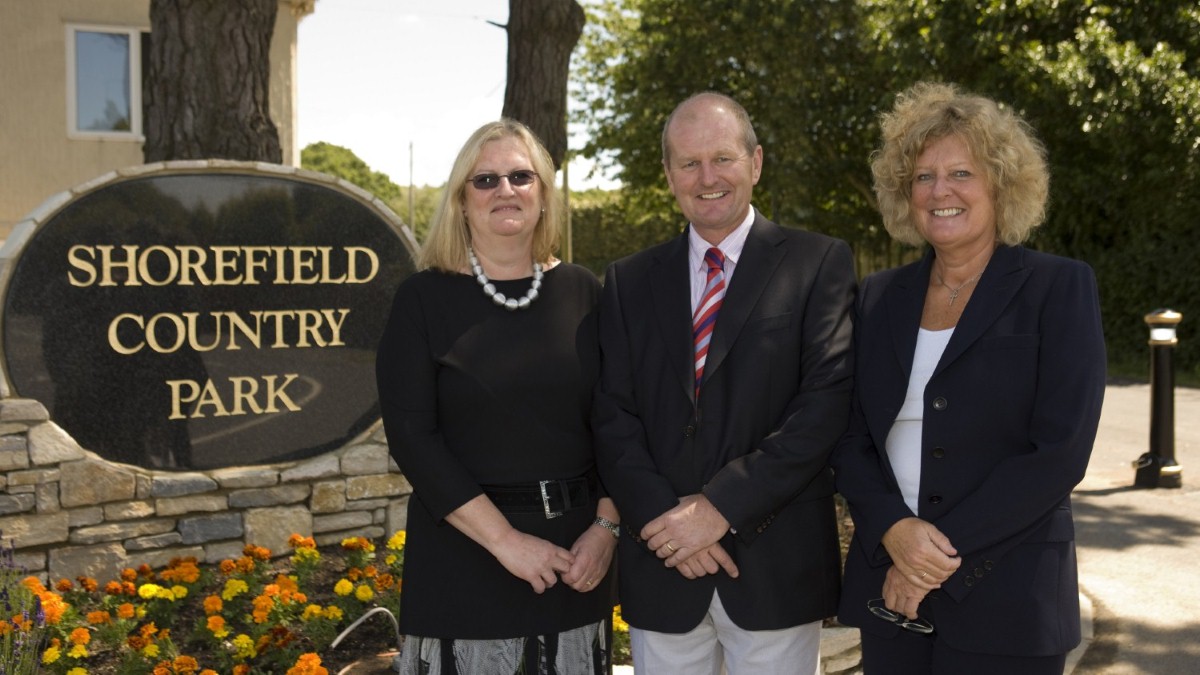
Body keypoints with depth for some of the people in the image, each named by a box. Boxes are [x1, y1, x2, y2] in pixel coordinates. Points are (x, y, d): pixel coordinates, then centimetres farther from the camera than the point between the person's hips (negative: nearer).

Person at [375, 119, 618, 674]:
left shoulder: (583, 292, 3)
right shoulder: (424, 299, -4)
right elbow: (411, 436, -10)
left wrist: (607, 525, -7)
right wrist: (503, 538, -14)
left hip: (575, 550, 3)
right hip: (463, 555, -2)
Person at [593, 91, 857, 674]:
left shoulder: (819, 264, -1)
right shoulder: (629, 282, 9)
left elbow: (828, 402, -10)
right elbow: (612, 417, 3)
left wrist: (722, 507, -15)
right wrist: (665, 519, -12)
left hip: (778, 565, -2)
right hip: (660, 568, 3)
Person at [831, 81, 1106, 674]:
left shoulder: (1059, 287, -4)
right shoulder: (879, 298, 8)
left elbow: (1060, 451, -12)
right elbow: (850, 439, 5)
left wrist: (946, 551, -15)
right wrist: (894, 530, -13)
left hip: (1005, 601, -3)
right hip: (889, 590, 4)